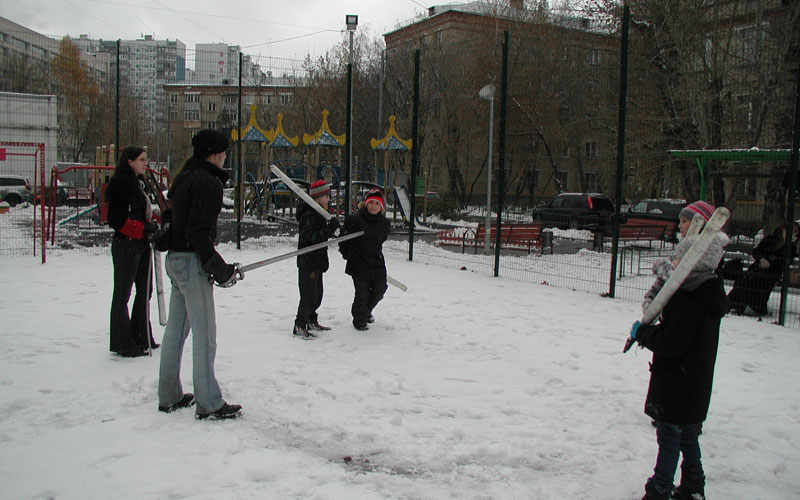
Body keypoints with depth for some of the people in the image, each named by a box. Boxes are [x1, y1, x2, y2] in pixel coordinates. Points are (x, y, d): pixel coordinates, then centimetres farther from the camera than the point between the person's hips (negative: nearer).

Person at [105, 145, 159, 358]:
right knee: (122, 294, -1)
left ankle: (142, 338, 26)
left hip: (141, 245, 10)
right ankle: (123, 344, 7)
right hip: (126, 246, -10)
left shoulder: (135, 183, 15)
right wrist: (144, 228, -21)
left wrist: (152, 226, 8)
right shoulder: (119, 184, -14)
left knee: (144, 291, 15)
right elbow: (116, 220, -19)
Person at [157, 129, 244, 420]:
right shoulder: (208, 182, -14)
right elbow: (199, 232, -21)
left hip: (174, 259, 10)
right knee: (204, 335, -4)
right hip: (192, 262, -10)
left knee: (175, 330, 16)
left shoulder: (185, 178, 15)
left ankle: (169, 397, 26)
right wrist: (219, 269, -17)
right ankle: (209, 405, 3)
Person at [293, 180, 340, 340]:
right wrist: (331, 228, -25)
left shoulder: (318, 213, 15)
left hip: (317, 262, 10)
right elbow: (312, 237, -26)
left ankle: (311, 322, 29)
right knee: (309, 295, -6)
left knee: (317, 294, 17)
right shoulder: (309, 214, -17)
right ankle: (299, 327, 2)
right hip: (308, 262, -10)